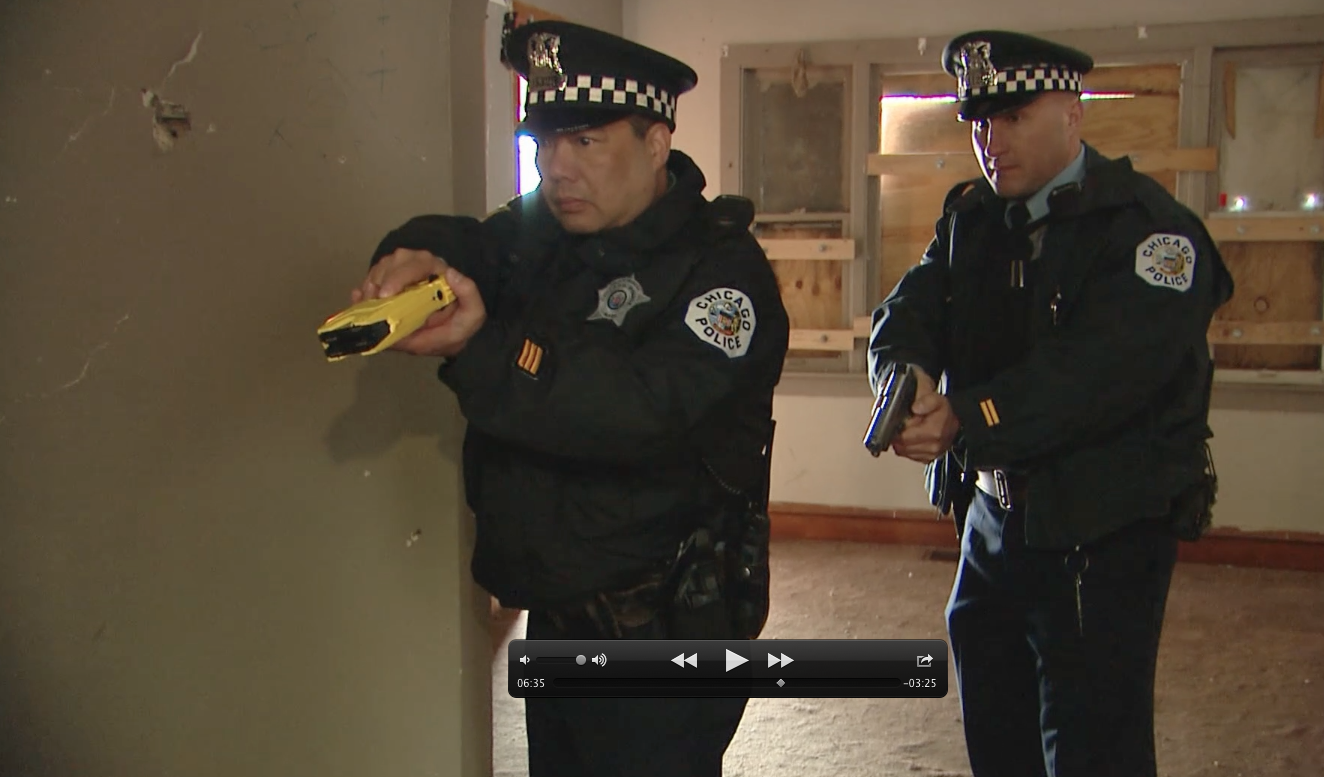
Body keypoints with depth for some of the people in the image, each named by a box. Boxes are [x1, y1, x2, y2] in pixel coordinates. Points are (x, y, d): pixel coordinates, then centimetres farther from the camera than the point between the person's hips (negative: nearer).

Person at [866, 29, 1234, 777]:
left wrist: (965, 418, -31)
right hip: (996, 518, 7)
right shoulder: (971, 217, 10)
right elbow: (909, 311, 1)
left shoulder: (1149, 228, -14)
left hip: (1104, 532, -7)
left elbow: (1102, 369, -26)